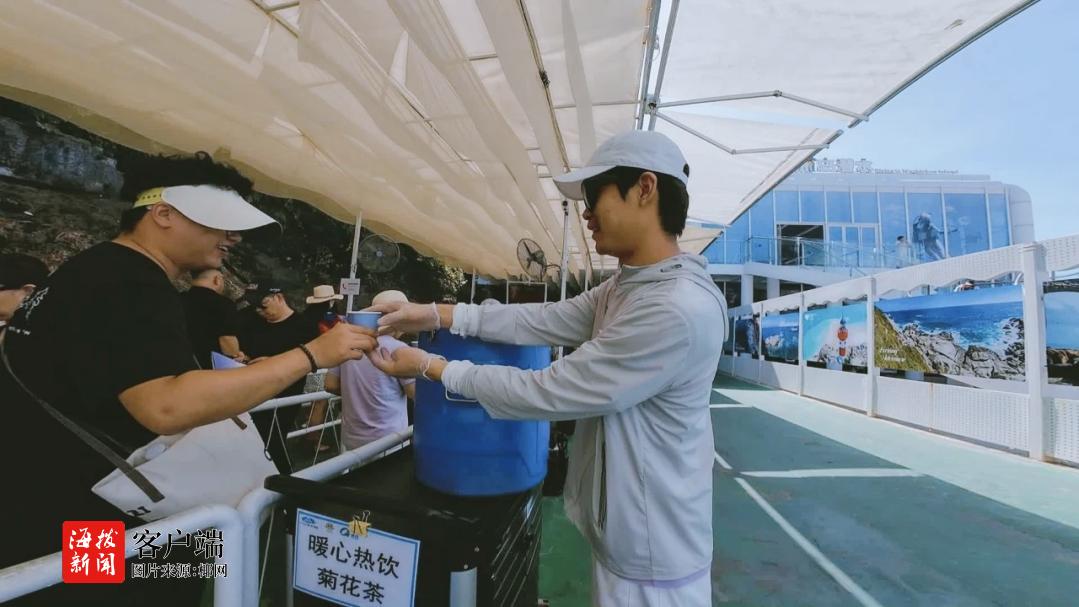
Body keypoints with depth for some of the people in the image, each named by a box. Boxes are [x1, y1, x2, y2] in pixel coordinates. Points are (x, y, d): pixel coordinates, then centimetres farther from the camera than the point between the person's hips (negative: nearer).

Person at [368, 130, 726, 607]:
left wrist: (431, 367, -16)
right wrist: (434, 314, -4)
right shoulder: (626, 287, 3)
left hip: (651, 559, -8)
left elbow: (550, 393, -27)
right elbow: (544, 320, 0)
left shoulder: (679, 309, -30)